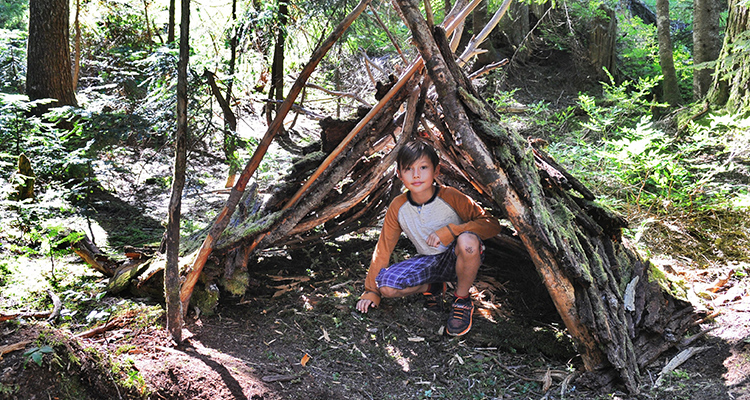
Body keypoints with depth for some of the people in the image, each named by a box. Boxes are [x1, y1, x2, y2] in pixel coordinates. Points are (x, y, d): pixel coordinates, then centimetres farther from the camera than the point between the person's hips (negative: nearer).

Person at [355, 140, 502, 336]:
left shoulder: (451, 197, -17)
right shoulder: (398, 207, -8)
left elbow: (492, 224, -20)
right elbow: (383, 249, 1)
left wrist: (448, 231, -31)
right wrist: (371, 291, 1)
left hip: (458, 260, -3)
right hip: (429, 262, 3)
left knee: (468, 240, -39)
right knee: (386, 285, -24)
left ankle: (462, 301, -13)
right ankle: (433, 287, 7)